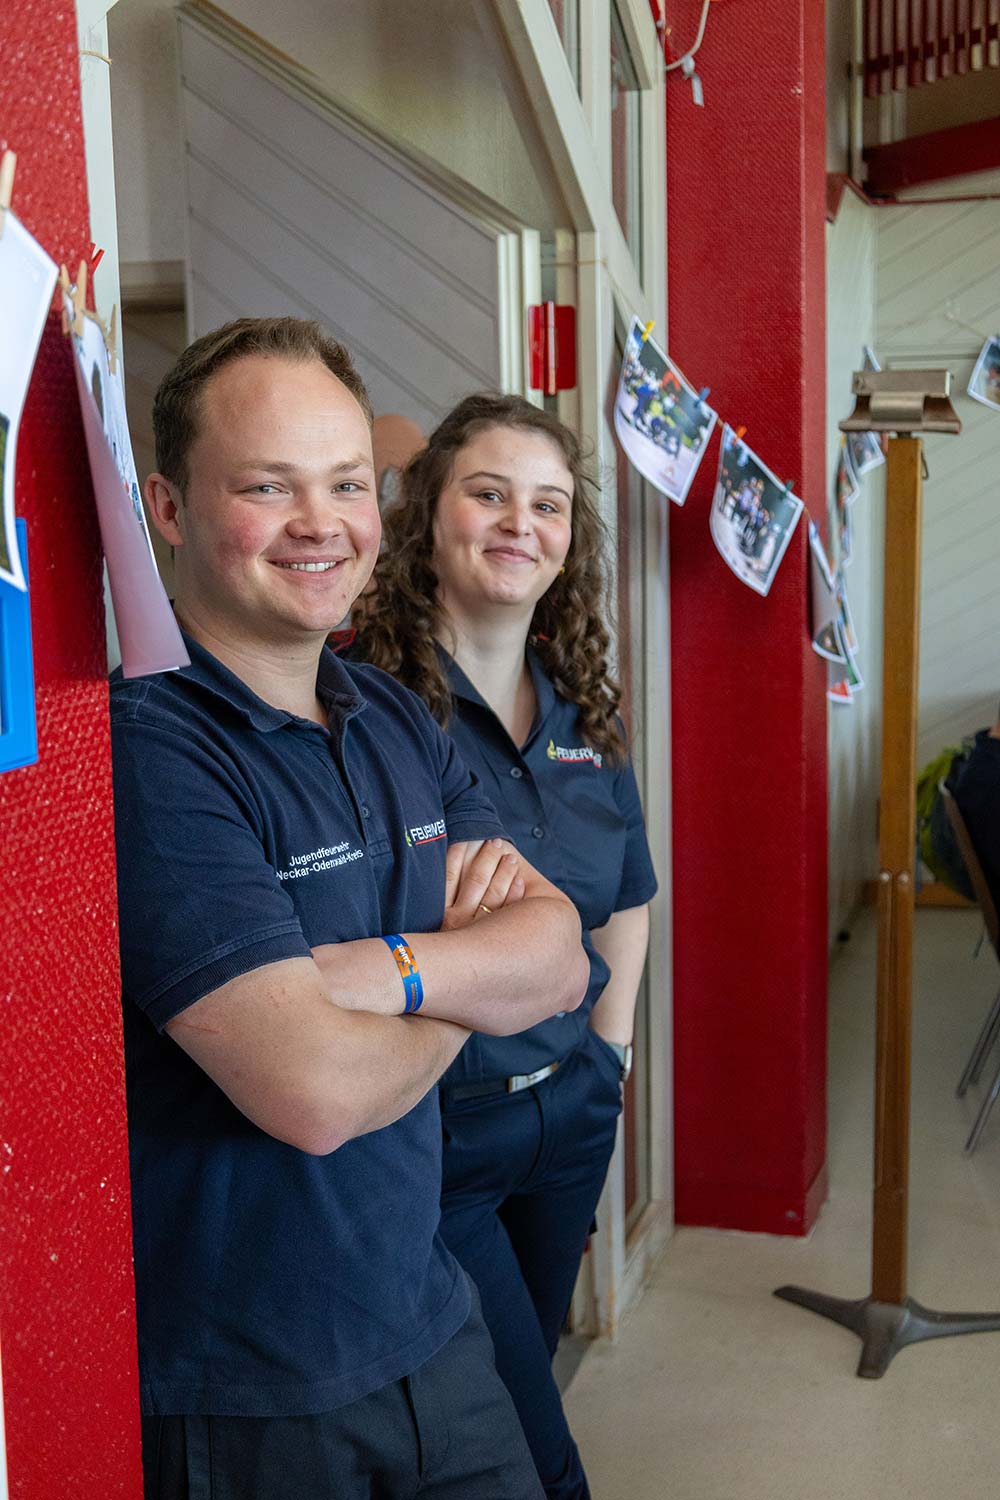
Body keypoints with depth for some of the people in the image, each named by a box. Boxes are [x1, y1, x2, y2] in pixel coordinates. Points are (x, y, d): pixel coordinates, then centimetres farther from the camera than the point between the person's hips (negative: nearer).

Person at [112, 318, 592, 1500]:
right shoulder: (145, 750, -22)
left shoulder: (398, 721, 4)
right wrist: (469, 985, -9)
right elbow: (314, 1090, -28)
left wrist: (390, 970, -22)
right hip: (233, 1398, -6)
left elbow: (560, 960, -2)